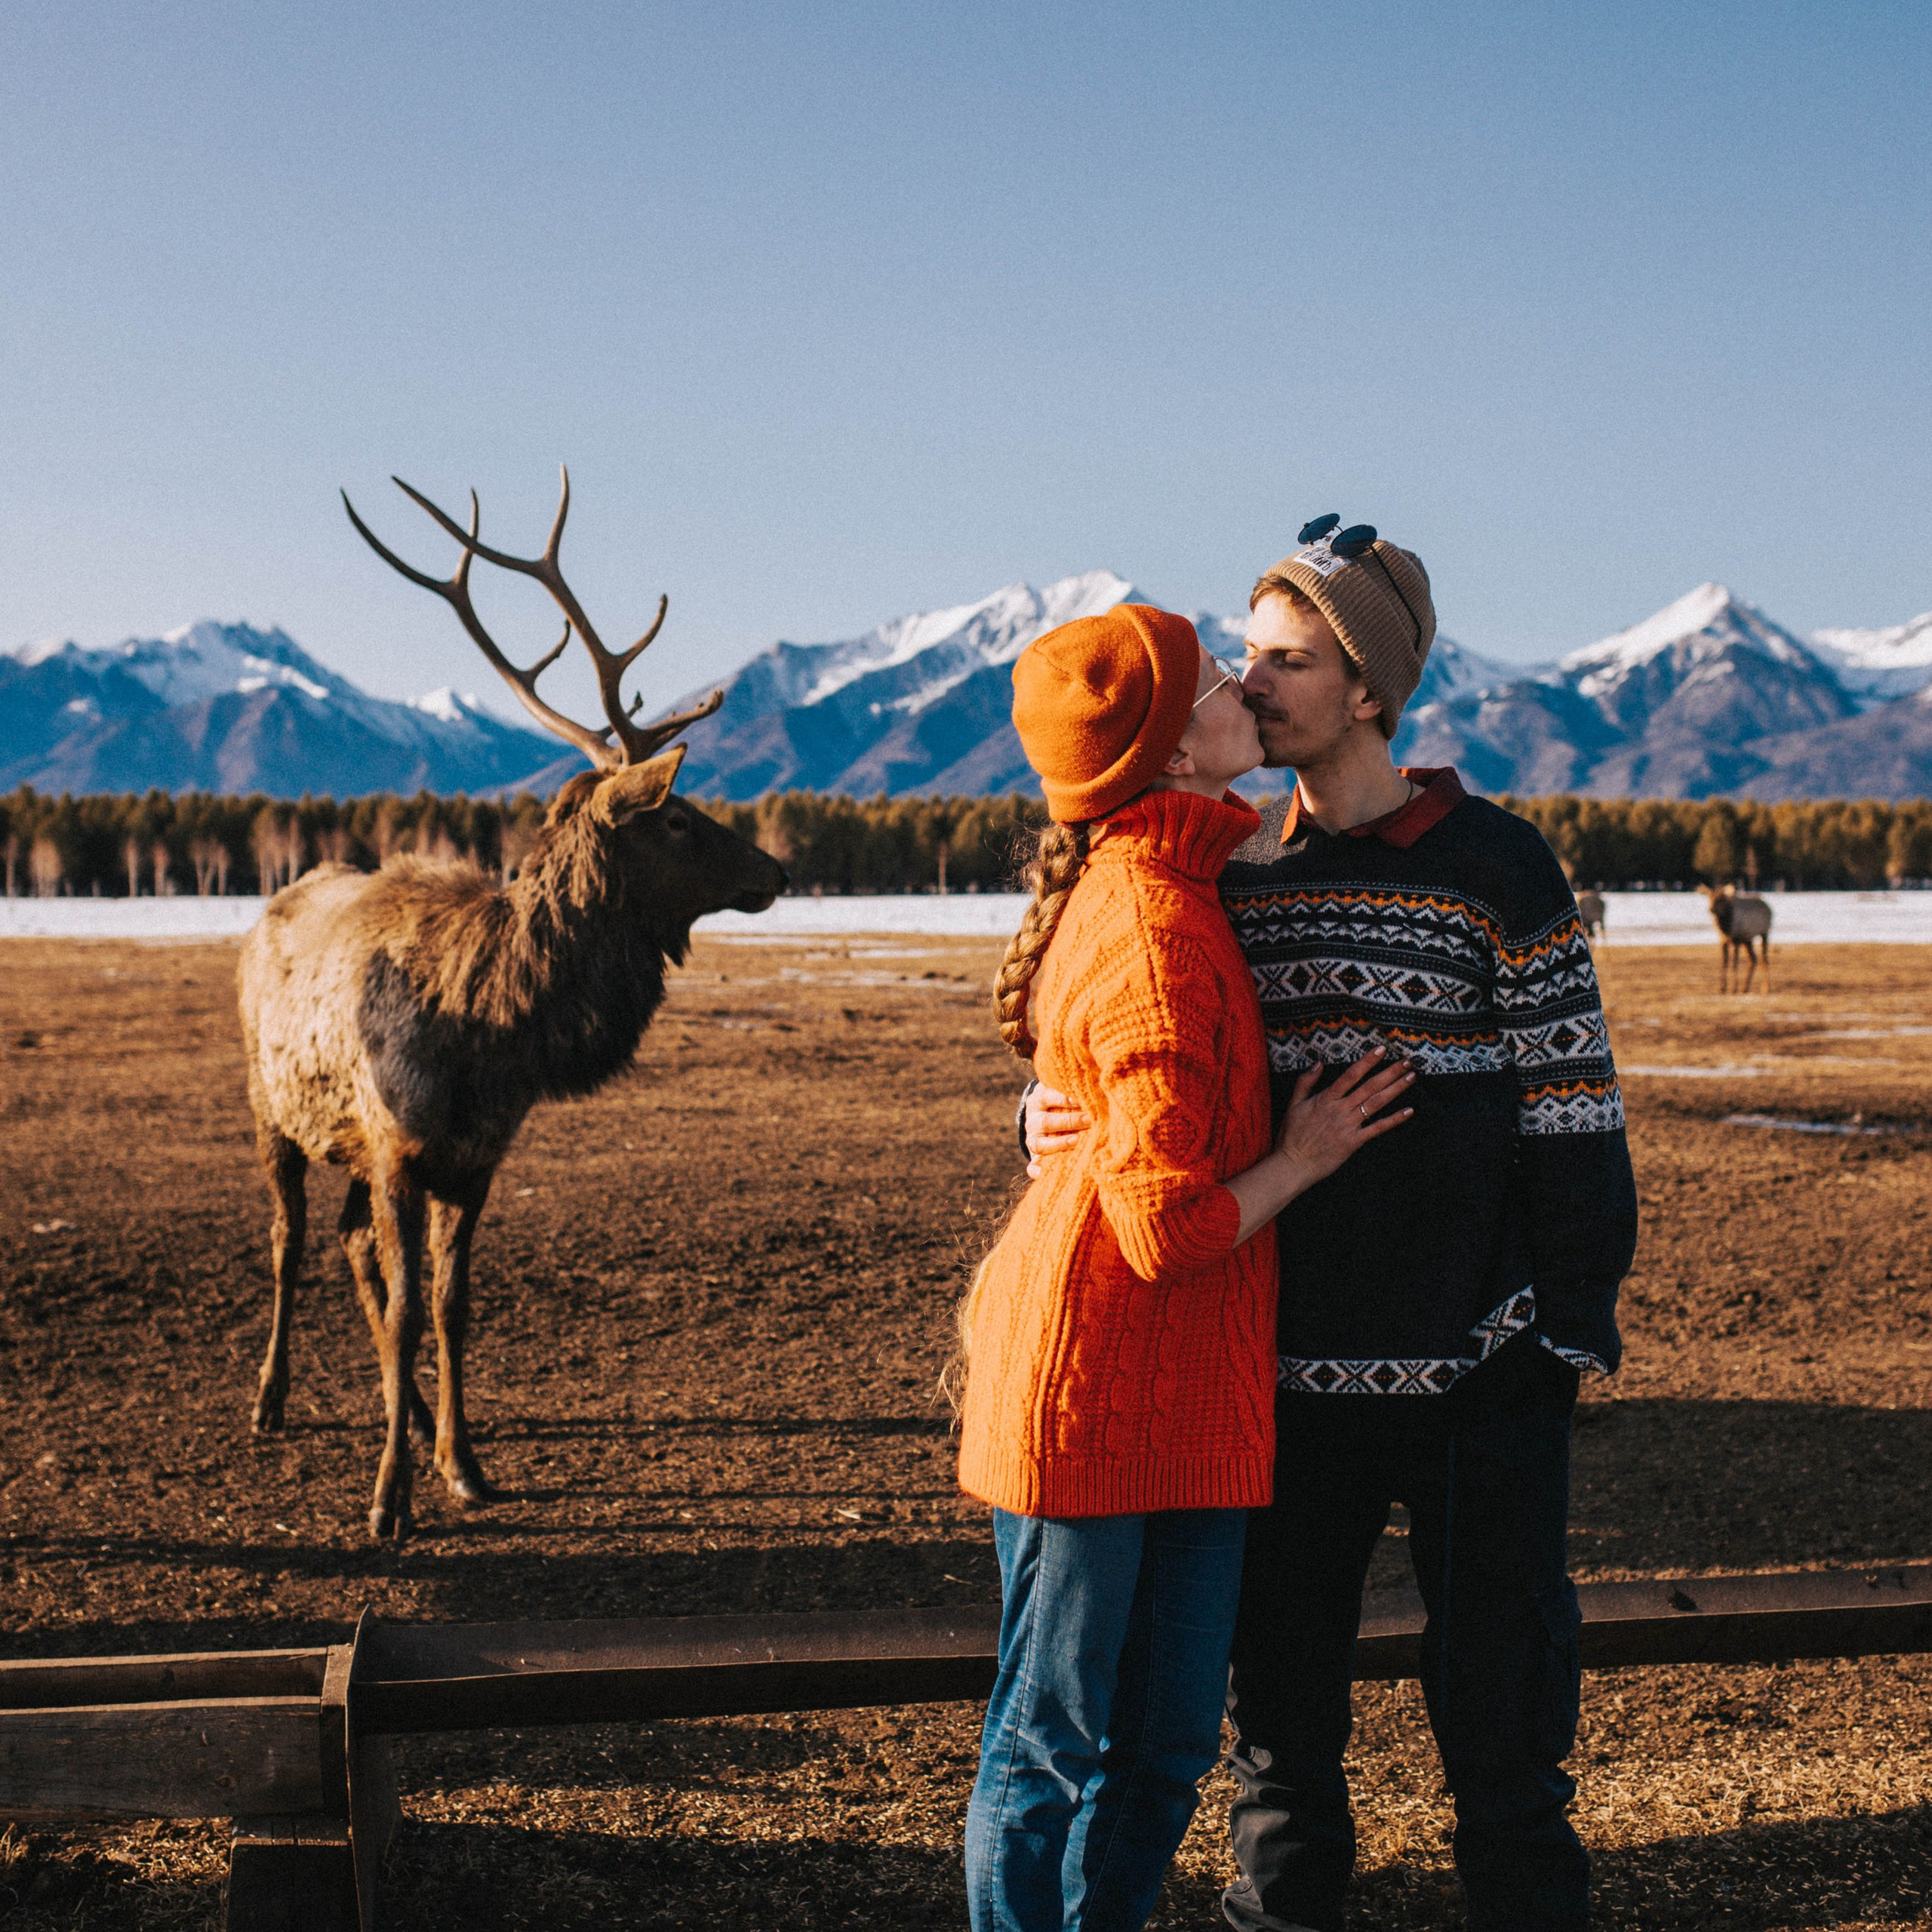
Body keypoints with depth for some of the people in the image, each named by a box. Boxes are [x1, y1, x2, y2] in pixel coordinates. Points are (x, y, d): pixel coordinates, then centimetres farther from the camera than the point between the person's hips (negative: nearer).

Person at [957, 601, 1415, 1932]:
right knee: (1053, 1747, 6)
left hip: (1195, 1396, 9)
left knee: (1167, 1750, 15)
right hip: (1095, 1392, -9)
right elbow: (1171, 1225, -23)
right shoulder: (1154, 933, -21)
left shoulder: (1152, 883, 10)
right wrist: (1304, 1158, -6)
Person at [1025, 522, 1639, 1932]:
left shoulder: (1494, 866, -6)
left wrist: (1576, 1324, -7)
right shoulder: (1231, 875, 7)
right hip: (1284, 1366, 4)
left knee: (1499, 1695, 7)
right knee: (1279, 1691, 14)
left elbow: (1571, 1103, -5)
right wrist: (1064, 1124, -9)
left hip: (1473, 1364, -4)